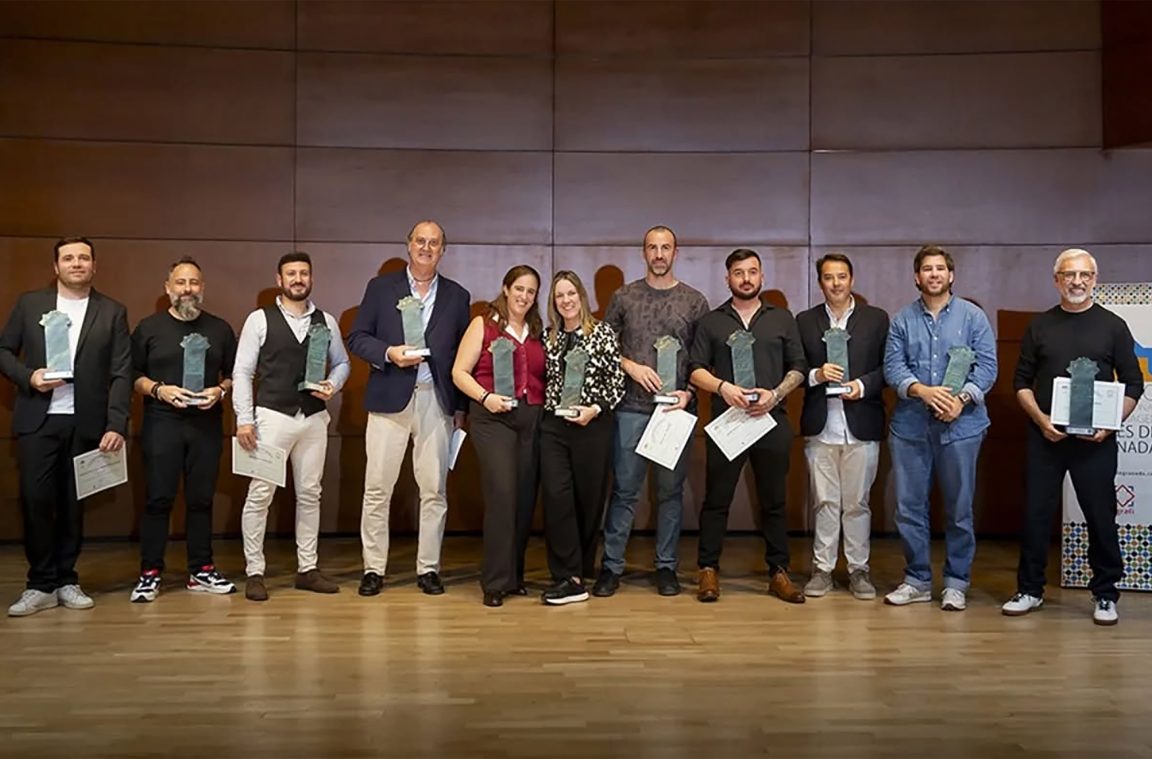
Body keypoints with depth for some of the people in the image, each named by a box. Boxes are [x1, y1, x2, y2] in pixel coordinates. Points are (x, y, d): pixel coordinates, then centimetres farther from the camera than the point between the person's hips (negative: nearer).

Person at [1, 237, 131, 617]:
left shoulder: (112, 312, 5)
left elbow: (121, 373, -1)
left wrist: (117, 425, -10)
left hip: (85, 423, 0)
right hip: (37, 420, 0)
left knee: (73, 503, 6)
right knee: (36, 498, -4)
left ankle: (66, 581, 19)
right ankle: (41, 584, 9)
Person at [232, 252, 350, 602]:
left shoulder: (326, 321, 8)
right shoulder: (259, 320, -1)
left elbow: (342, 362, 17)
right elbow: (242, 371, -2)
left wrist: (333, 385, -5)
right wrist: (244, 419, -9)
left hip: (315, 418, 4)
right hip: (272, 416, -3)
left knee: (310, 494, 9)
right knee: (260, 494, -3)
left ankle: (307, 569, 19)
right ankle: (254, 572, 9)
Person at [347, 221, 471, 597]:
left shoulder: (457, 296, 11)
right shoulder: (380, 287, 8)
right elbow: (357, 338, 5)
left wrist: (462, 407, 4)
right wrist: (389, 353, -14)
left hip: (437, 401, 1)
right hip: (390, 399, -1)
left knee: (434, 489, 4)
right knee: (377, 488, 1)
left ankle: (428, 568, 15)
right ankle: (373, 568, 12)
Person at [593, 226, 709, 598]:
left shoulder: (695, 301, 6)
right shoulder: (623, 297, 7)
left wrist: (689, 392, -7)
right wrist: (631, 367, -7)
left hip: (677, 408, 1)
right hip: (631, 407, 0)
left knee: (671, 490, 7)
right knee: (624, 489, 2)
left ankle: (667, 566, 18)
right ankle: (611, 566, 11)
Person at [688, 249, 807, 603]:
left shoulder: (782, 319, 12)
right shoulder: (711, 321, 10)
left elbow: (798, 368, 9)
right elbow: (696, 369, 4)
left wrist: (776, 394, -9)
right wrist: (722, 387, -14)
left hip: (772, 421, 1)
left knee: (774, 500, 6)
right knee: (716, 499, 2)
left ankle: (779, 572, 15)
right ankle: (708, 570, 11)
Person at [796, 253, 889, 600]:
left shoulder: (876, 318, 6)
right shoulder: (805, 321, 8)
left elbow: (887, 368, 3)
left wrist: (863, 385, -13)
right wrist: (816, 375, -13)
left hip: (861, 426, -1)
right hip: (821, 427, 1)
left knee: (857, 503, 6)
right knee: (824, 502, 6)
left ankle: (858, 569, 17)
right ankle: (822, 569, 15)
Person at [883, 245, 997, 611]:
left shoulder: (973, 316, 4)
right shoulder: (902, 319, 8)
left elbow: (987, 366, -1)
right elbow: (892, 366, 0)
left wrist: (962, 398, -16)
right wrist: (922, 391, -17)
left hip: (961, 424, -1)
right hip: (910, 425, 1)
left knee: (959, 508, 5)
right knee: (909, 506, 5)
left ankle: (956, 583, 19)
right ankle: (917, 580, 19)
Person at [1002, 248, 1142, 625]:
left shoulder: (1113, 326, 4)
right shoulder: (1040, 326, 7)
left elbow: (1133, 385, 5)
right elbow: (1022, 382, 8)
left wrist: (1110, 424, -10)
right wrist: (1041, 419, -8)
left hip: (1096, 439, -1)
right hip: (1045, 435, 1)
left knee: (1101, 516, 4)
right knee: (1036, 513, 4)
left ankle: (1105, 595, 19)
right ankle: (1030, 590, 16)